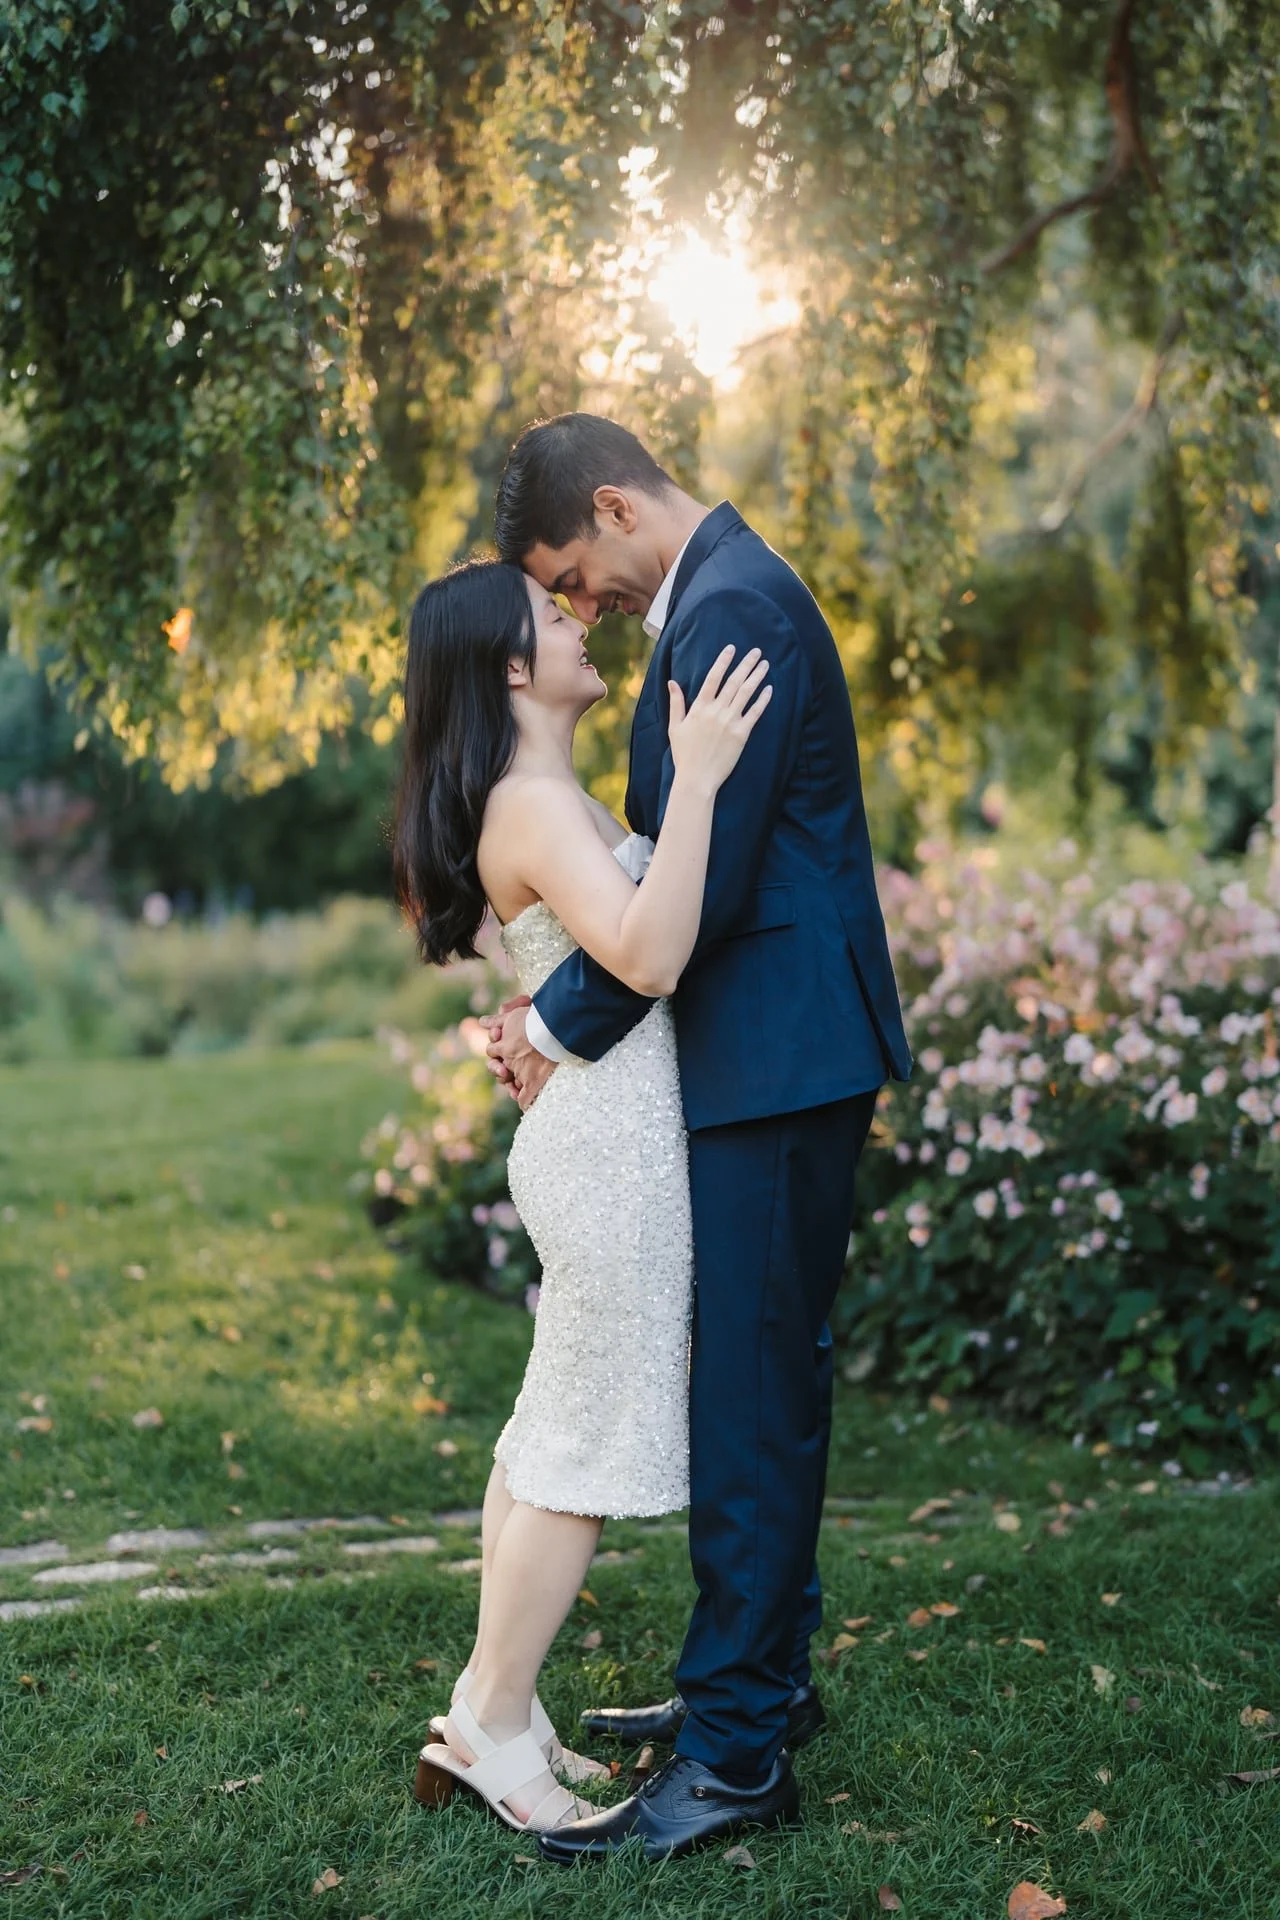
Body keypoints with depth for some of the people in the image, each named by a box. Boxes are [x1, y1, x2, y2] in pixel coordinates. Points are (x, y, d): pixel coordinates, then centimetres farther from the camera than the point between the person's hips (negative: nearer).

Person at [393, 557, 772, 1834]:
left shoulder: (538, 798, 15)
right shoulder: (534, 805, -17)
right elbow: (649, 956, -31)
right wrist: (694, 779, -30)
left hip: (594, 1140, 11)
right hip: (618, 1146, -11)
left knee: (550, 1433, 15)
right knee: (586, 1455, -2)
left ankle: (498, 1711, 25)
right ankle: (489, 1730, 7)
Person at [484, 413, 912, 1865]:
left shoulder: (732, 609, -16)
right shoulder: (718, 596, 17)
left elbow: (701, 880, -22)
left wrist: (561, 1025, -11)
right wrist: (558, 1007, 9)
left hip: (778, 1059, -11)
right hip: (765, 1055, 11)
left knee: (752, 1393, -5)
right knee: (756, 1379, 17)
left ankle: (737, 1753, 5)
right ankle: (763, 1677, 31)